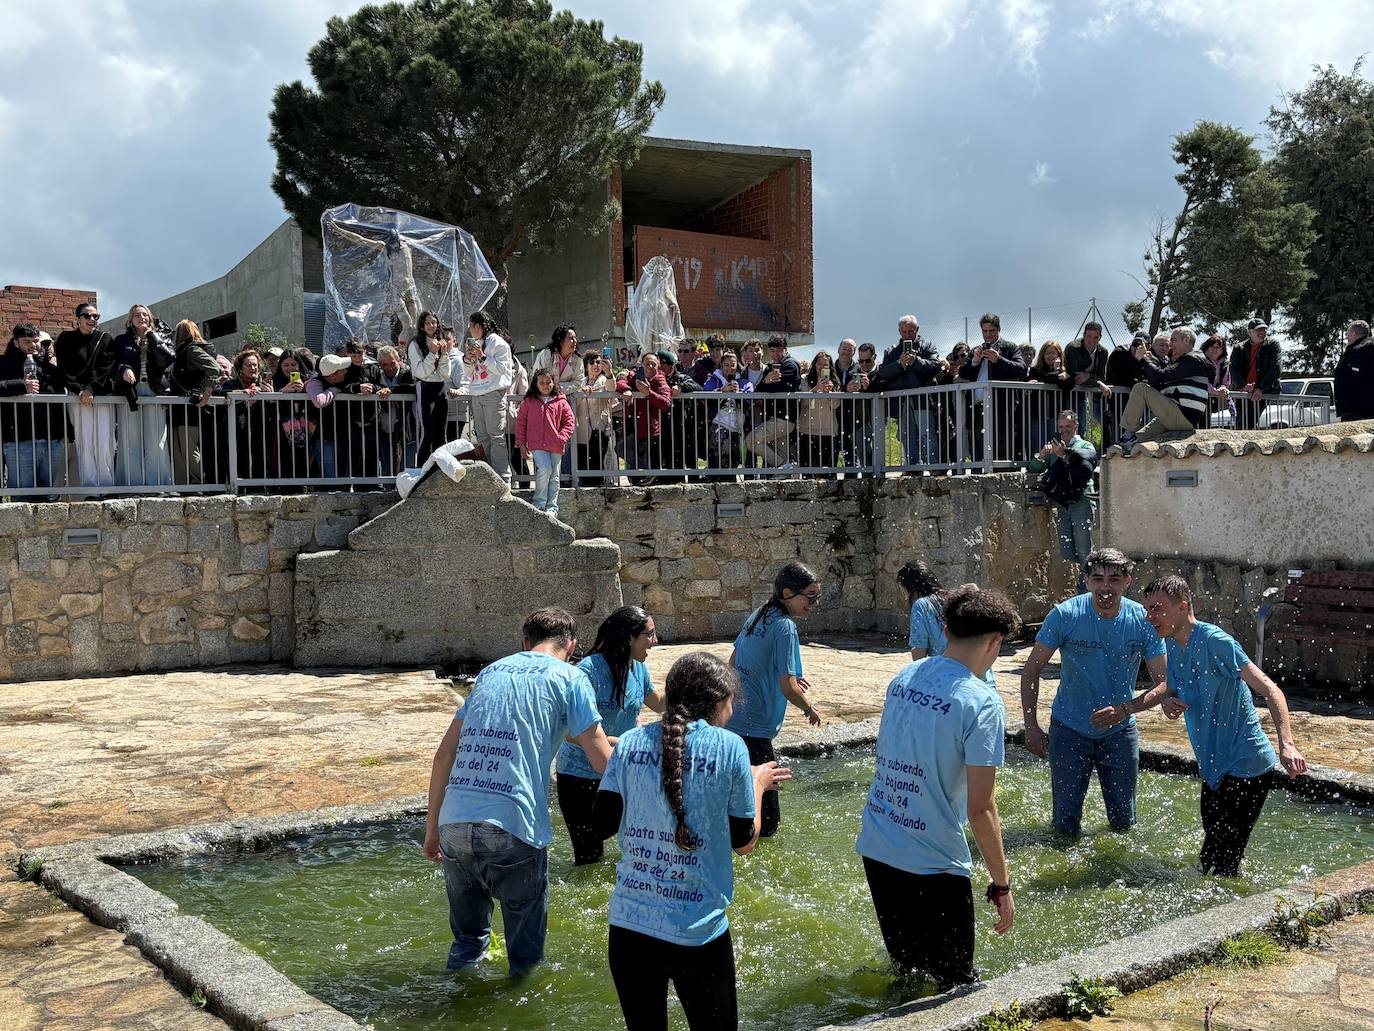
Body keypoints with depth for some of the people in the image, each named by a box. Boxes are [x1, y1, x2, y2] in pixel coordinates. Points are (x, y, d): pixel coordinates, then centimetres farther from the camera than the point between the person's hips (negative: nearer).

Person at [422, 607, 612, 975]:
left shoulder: (491, 671, 21)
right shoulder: (570, 678, 5)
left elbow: (444, 754, 19)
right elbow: (602, 761, -1)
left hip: (453, 822, 5)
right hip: (511, 829, -5)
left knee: (468, 930, 27)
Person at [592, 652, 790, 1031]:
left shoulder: (631, 742, 0)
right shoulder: (729, 748, -7)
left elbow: (602, 824, 4)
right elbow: (743, 843, 1)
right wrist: (757, 783, 17)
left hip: (629, 925, 3)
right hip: (697, 933, -3)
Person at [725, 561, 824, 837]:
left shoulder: (758, 616, 11)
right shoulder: (785, 627, -16)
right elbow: (788, 689, -20)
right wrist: (810, 708, 1)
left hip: (729, 720, 10)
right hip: (752, 730, -10)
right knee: (765, 824, -5)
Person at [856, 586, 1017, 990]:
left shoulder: (903, 678, 4)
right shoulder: (981, 702, -17)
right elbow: (980, 809, -18)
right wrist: (1002, 885, -7)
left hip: (875, 850, 7)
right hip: (932, 866, -7)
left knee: (904, 966, 24)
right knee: (957, 986, 9)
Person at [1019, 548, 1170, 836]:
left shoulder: (1144, 621, -13)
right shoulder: (1065, 615, -17)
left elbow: (1164, 683, -10)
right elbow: (1031, 669, -9)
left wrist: (1125, 710, -27)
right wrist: (1031, 727, -13)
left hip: (1120, 731, 2)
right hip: (1069, 729, -1)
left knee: (1124, 823, 12)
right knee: (1066, 824, 4)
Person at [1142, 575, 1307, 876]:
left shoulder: (1214, 641, -21)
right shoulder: (1171, 645, 6)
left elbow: (1269, 690, -26)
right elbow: (1174, 693, 16)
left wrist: (1286, 744, -40)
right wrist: (1169, 704, -9)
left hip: (1246, 766, -9)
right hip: (1214, 767, 9)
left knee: (1222, 864, -9)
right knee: (1207, 862, 18)